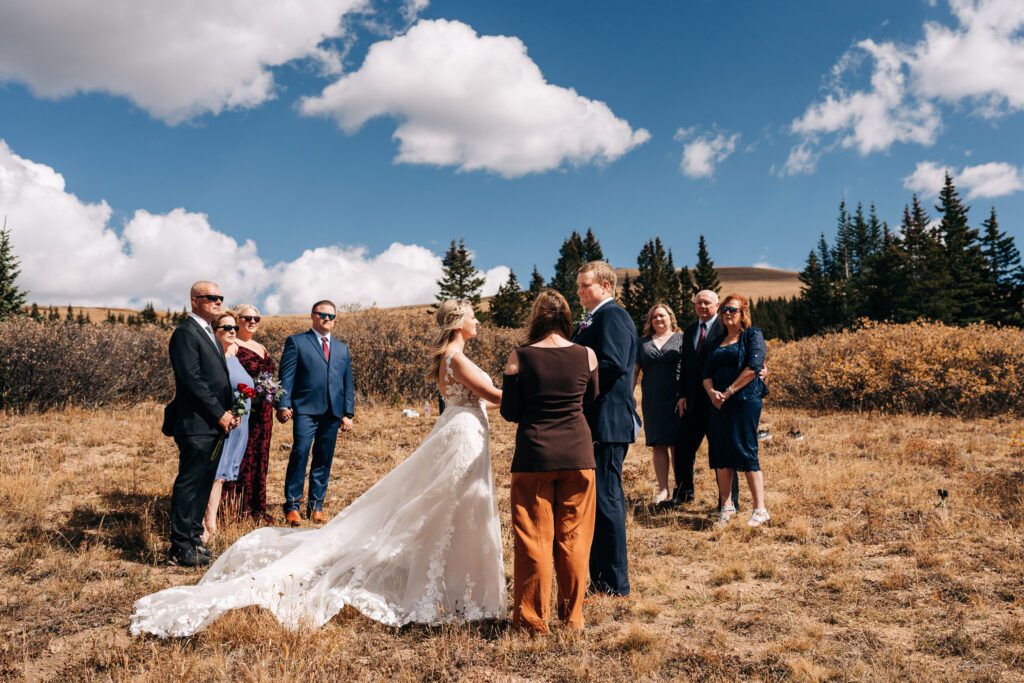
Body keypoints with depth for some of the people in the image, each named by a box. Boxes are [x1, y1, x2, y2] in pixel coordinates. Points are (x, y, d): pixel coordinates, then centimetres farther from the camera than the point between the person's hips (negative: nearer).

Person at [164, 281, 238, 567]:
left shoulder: (209, 334, 20)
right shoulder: (186, 333, -11)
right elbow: (193, 381, -18)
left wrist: (230, 410, 7)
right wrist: (220, 414, -15)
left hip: (214, 424, 9)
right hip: (196, 425, -9)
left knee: (204, 484, 14)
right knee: (189, 484, -3)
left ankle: (193, 537, 23)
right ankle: (181, 548, 4)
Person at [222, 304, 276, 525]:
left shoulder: (261, 348, 17)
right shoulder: (231, 346, -7)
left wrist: (272, 402, 11)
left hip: (262, 413, 8)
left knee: (259, 458, 12)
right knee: (242, 457, -4)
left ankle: (256, 508, 20)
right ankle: (236, 509, 4)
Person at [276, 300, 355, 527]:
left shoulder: (342, 348, 21)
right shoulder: (296, 342, 8)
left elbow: (348, 382, 18)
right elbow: (286, 376, 0)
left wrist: (348, 413, 10)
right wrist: (283, 405, -12)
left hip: (333, 413, 4)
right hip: (306, 409, -4)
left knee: (323, 461, 5)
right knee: (300, 453, -14)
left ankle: (316, 506, 13)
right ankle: (292, 506, -7)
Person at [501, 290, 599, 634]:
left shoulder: (520, 357, -7)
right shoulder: (587, 355, -2)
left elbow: (509, 411, -1)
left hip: (534, 454, -2)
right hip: (577, 453, 2)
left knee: (534, 538, 7)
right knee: (574, 538, 12)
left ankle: (533, 618, 16)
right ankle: (572, 616, 21)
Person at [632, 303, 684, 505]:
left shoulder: (681, 339, 5)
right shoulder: (644, 342, 14)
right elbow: (635, 369, 12)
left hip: (676, 399, -3)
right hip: (652, 401, 3)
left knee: (677, 444, 1)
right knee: (658, 445, 3)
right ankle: (663, 489, 9)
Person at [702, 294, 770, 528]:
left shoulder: (752, 335, 2)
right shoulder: (718, 341, 19)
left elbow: (753, 367, -11)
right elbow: (707, 373, 13)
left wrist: (729, 392, -13)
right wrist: (711, 392, -7)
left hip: (745, 401, -6)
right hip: (719, 404, 6)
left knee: (746, 451, -9)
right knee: (720, 454, 3)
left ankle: (760, 510, -2)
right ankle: (726, 507, 11)